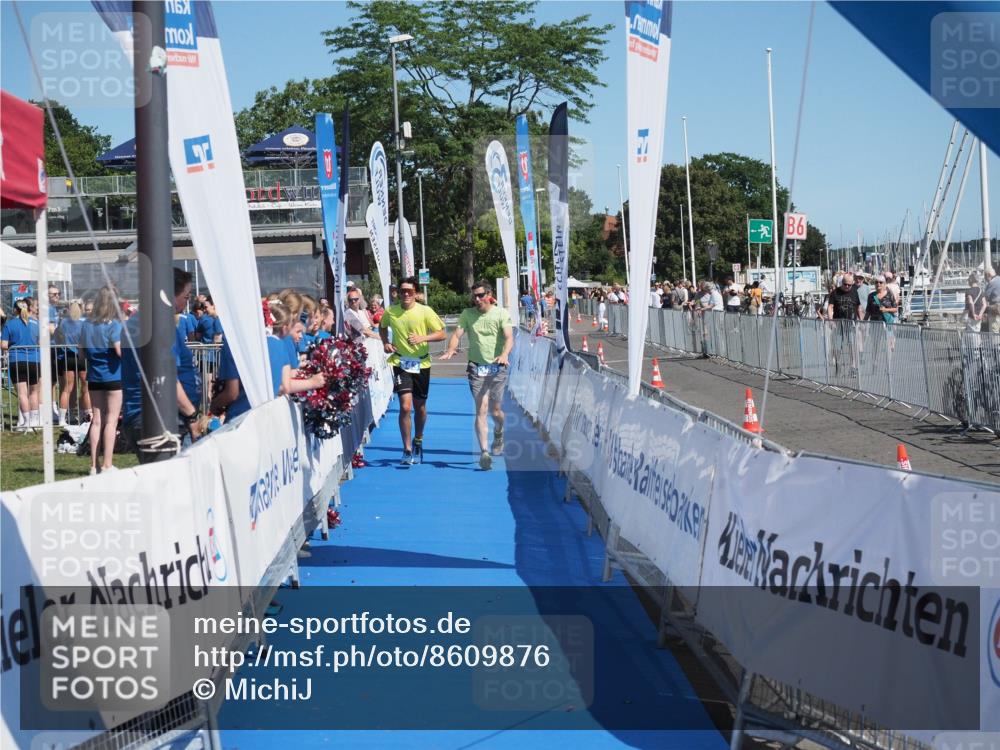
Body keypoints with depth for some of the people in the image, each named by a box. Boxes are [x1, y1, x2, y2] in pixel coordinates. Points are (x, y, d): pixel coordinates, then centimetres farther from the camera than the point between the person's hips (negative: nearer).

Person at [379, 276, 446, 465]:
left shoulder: (425, 311, -8)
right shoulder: (390, 312, -2)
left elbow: (441, 334, -7)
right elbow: (382, 327, 19)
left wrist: (422, 338, -22)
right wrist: (385, 343, 2)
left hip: (421, 363, 1)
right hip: (400, 362, -1)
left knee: (420, 407, 13)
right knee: (405, 406, -14)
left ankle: (418, 441, 38)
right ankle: (407, 450, -7)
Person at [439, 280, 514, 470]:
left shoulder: (502, 313, -1)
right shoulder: (468, 314, 5)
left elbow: (509, 338, -13)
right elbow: (457, 334, -4)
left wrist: (504, 354, -33)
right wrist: (451, 350, -26)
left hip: (497, 367, -1)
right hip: (476, 367, 1)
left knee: (495, 411, 6)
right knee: (481, 409, -9)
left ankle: (498, 433, 40)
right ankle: (484, 451, -9)